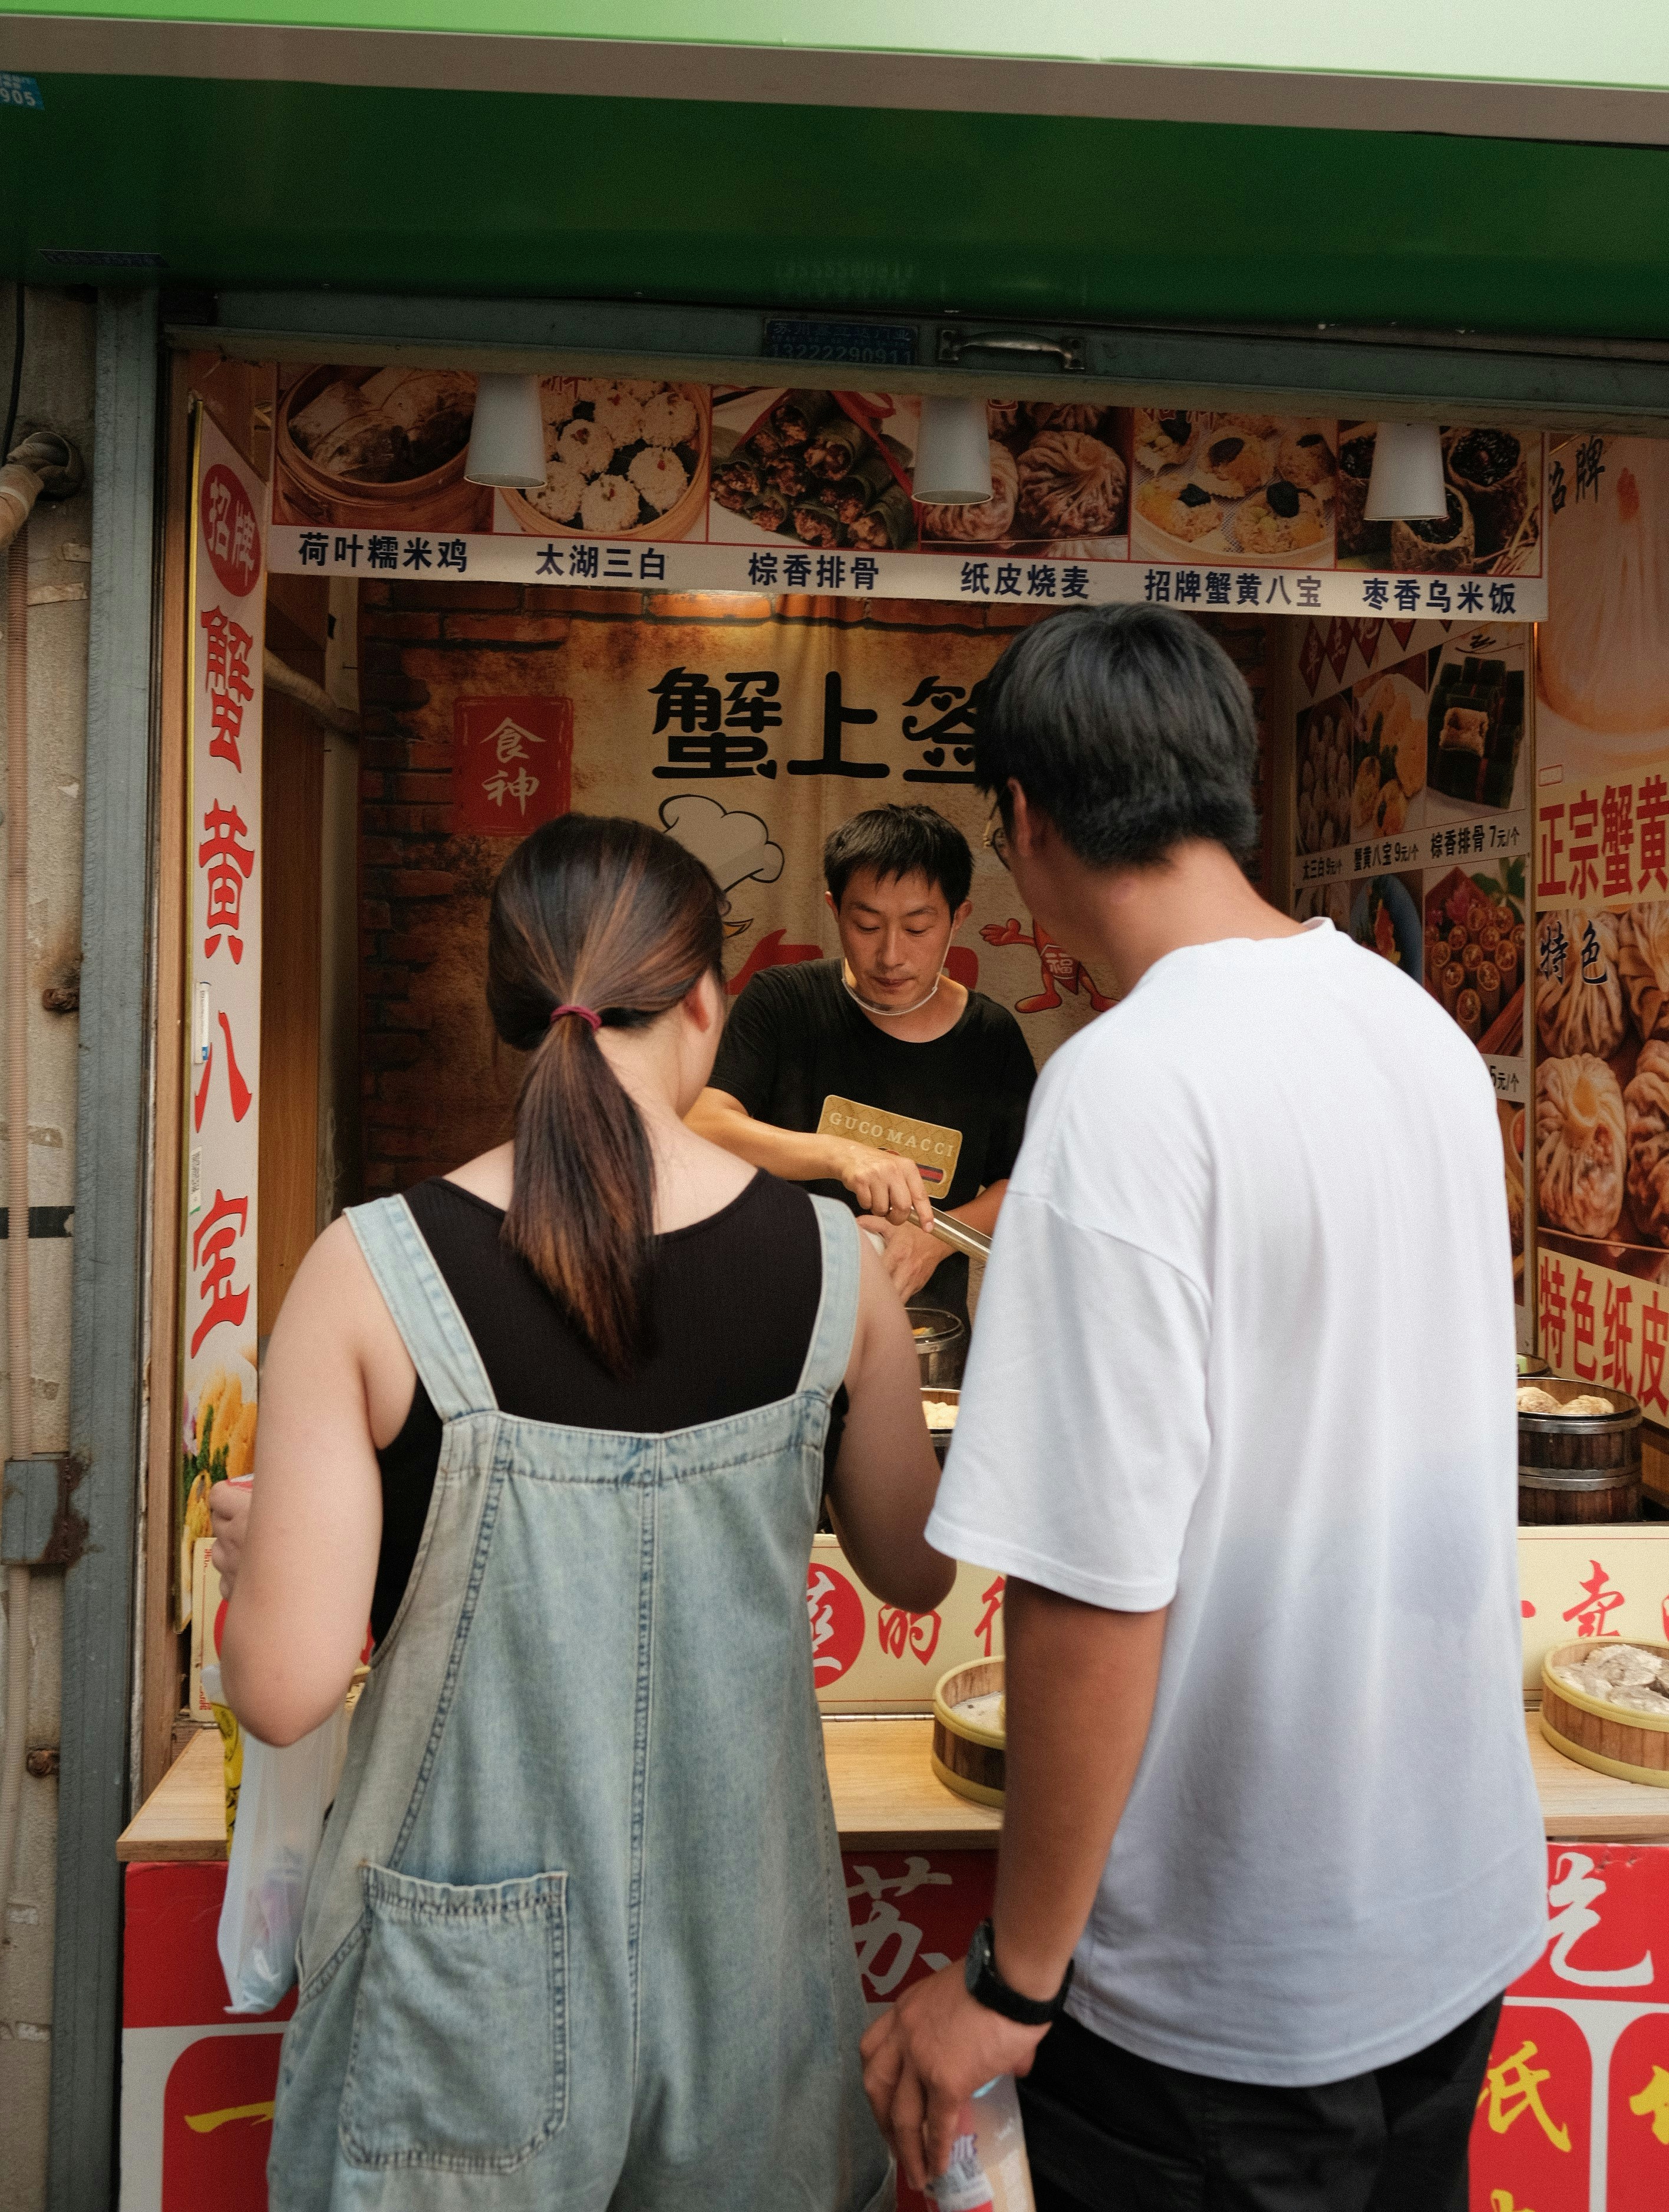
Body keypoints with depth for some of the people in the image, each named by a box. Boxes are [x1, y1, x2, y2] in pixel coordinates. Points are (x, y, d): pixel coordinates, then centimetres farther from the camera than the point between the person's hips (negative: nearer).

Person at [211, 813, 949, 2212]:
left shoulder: (374, 1272, -18)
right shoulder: (832, 1264, -12)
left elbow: (284, 1690, -16)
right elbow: (913, 1573, 3)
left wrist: (248, 1544, 5)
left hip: (477, 1986, -1)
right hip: (740, 1957, 2)